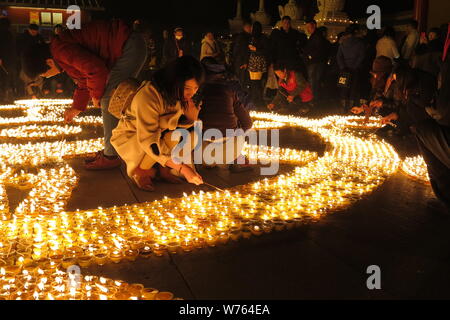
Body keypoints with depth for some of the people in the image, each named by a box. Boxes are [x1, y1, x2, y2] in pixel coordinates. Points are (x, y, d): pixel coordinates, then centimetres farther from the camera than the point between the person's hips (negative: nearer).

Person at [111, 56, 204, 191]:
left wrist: (191, 119, -26)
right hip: (130, 137, -6)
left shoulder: (184, 95, -12)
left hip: (159, 134, 6)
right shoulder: (148, 95, -33)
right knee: (172, 138, -32)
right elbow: (149, 142, -35)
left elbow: (181, 126, -2)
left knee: (192, 137, -18)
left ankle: (161, 169, -6)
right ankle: (139, 170, -12)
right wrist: (181, 168, -38)